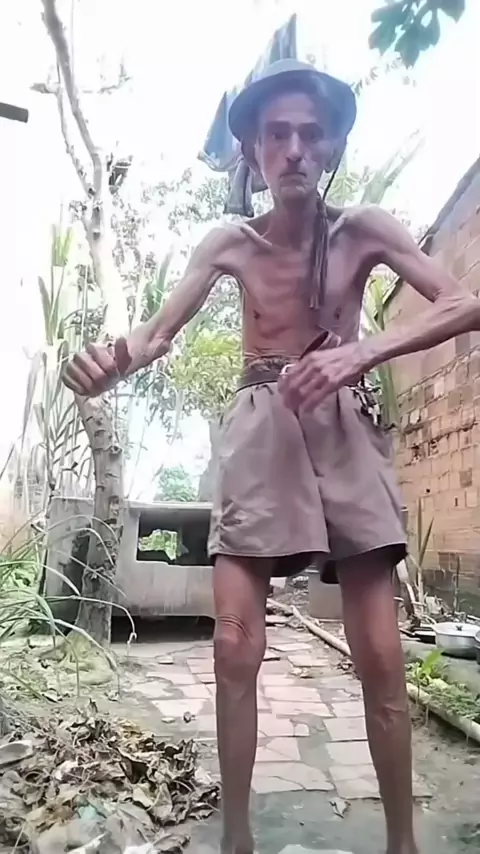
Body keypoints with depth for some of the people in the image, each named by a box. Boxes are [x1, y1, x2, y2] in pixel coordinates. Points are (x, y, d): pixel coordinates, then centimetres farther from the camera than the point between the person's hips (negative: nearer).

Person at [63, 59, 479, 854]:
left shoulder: (364, 230, 1)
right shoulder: (229, 244, 7)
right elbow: (159, 331, 1)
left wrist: (359, 353, -26)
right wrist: (116, 359, -23)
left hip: (346, 429, -1)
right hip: (260, 434, 1)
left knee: (379, 654, -4)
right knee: (235, 646, -5)